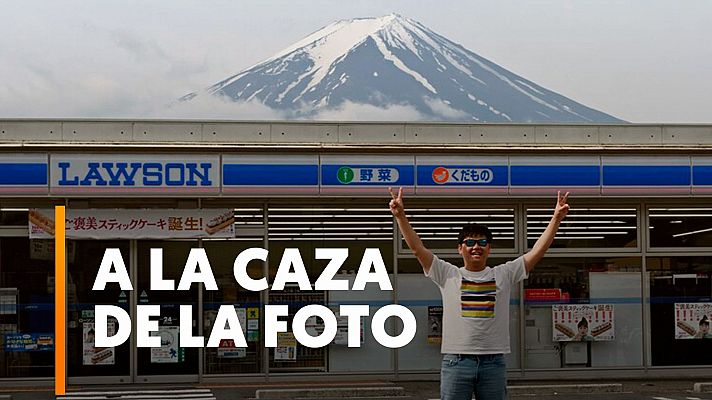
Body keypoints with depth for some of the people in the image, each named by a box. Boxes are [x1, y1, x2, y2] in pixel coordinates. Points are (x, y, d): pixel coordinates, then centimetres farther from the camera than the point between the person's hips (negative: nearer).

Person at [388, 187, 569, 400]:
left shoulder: (504, 275, 8)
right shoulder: (448, 274, 6)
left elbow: (538, 251, 4)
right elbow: (417, 248, -1)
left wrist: (556, 218, -3)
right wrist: (400, 215, -10)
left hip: (494, 362, 1)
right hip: (456, 361, -1)